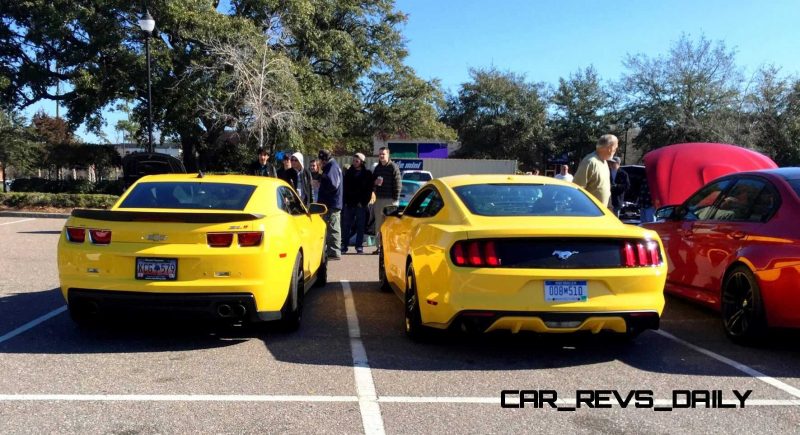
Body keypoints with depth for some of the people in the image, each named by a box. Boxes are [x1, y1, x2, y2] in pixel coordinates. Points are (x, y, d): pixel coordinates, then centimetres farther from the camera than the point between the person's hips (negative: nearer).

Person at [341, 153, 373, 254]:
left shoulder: (367, 173, 3)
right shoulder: (349, 172, 12)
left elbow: (369, 189, -1)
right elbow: (345, 187, 10)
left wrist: (363, 202, -8)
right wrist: (345, 200, -1)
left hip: (361, 204, -2)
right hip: (349, 203, 2)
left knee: (360, 226, 2)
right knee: (346, 226, 2)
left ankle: (359, 246, 6)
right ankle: (344, 246, 6)